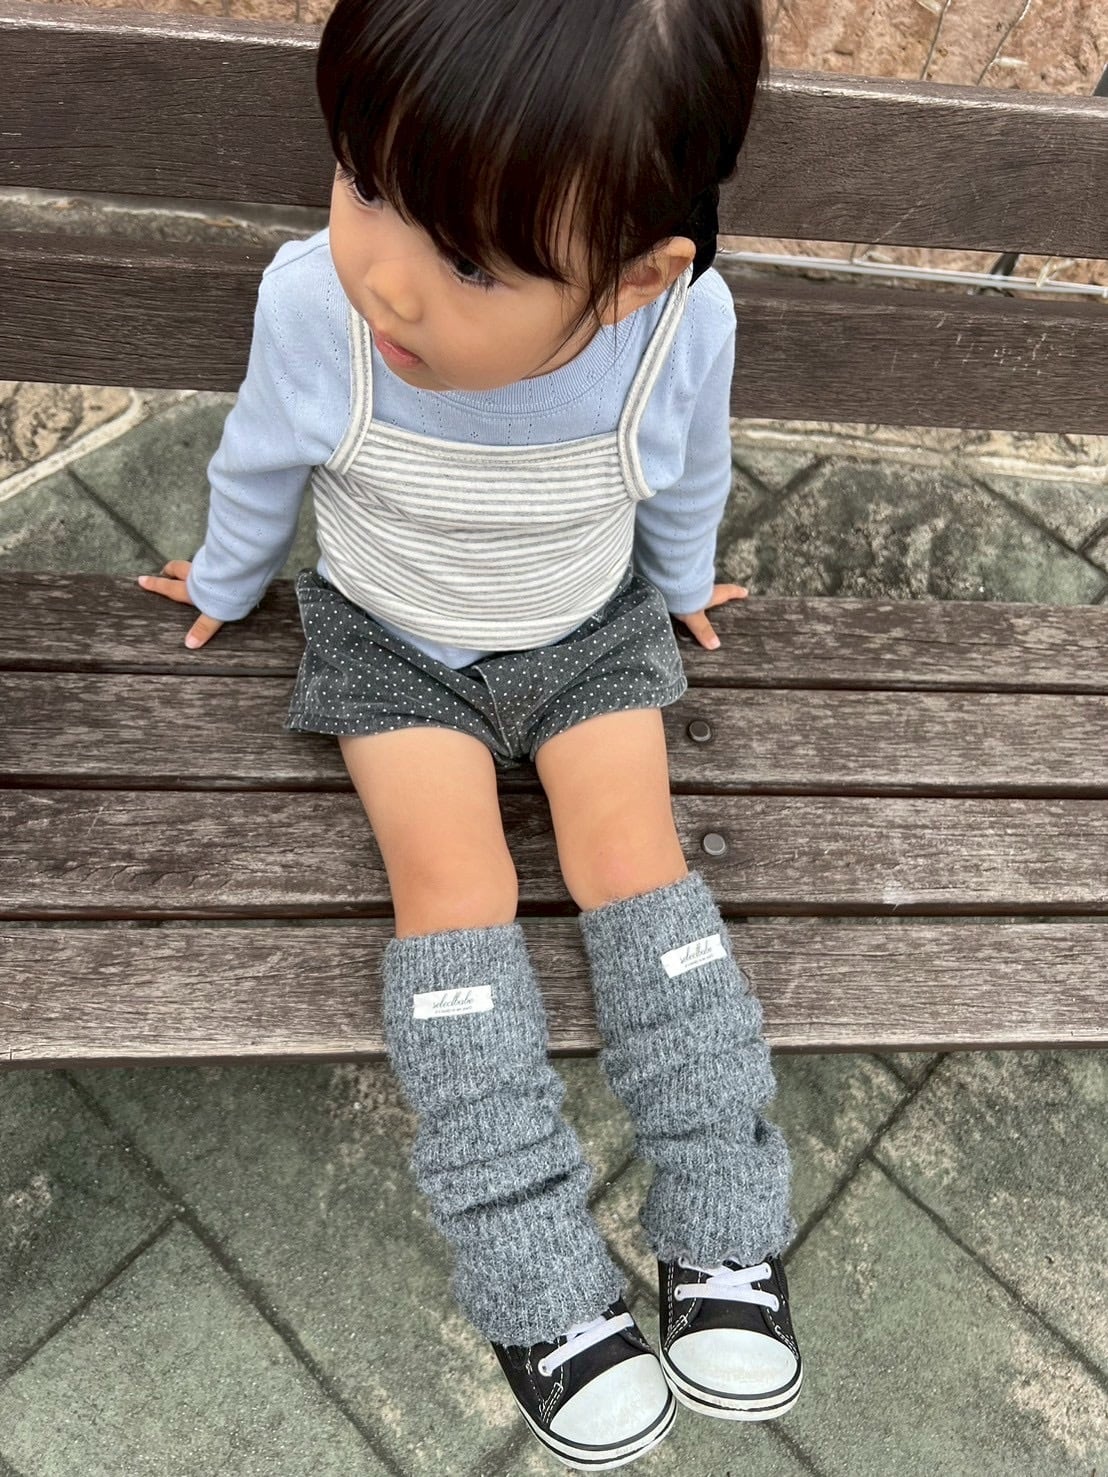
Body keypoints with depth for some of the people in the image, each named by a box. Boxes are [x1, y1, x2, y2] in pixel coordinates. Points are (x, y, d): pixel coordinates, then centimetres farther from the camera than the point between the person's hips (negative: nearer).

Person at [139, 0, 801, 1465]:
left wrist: (685, 585, 16)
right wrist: (226, 581, 13)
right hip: (390, 641, 0)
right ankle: (544, 1289, -9)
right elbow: (262, 463, -5)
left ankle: (726, 1237, -1)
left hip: (592, 631, 1)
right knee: (453, 887, -15)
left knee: (632, 857, -13)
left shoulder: (684, 328, -27)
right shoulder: (313, 302, -28)